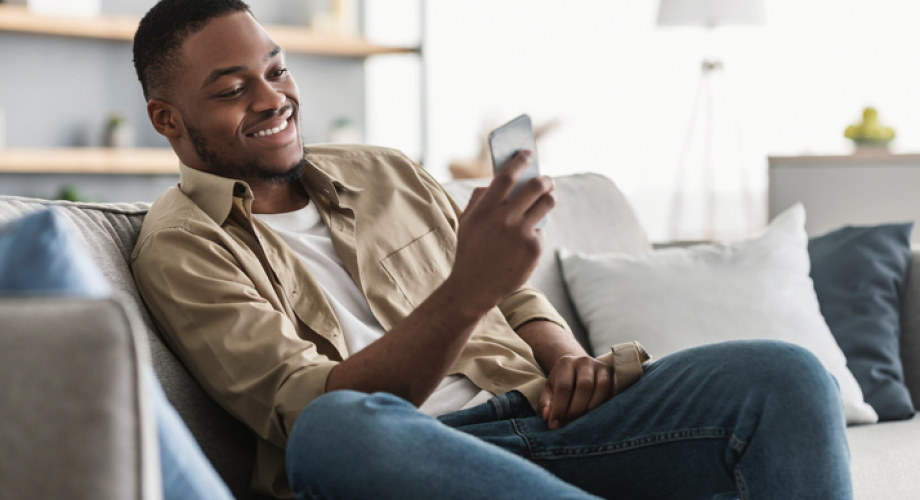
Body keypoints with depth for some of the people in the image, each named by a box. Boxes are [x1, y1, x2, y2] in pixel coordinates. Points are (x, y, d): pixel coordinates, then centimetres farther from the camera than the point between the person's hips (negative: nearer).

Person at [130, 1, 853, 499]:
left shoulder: (386, 174, 23)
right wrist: (467, 292, -24)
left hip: (532, 416, 6)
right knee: (338, 427, -42)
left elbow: (517, 297, 28)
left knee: (783, 376, -16)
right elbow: (310, 408, -11)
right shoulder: (180, 248, 4)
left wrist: (566, 360, 3)